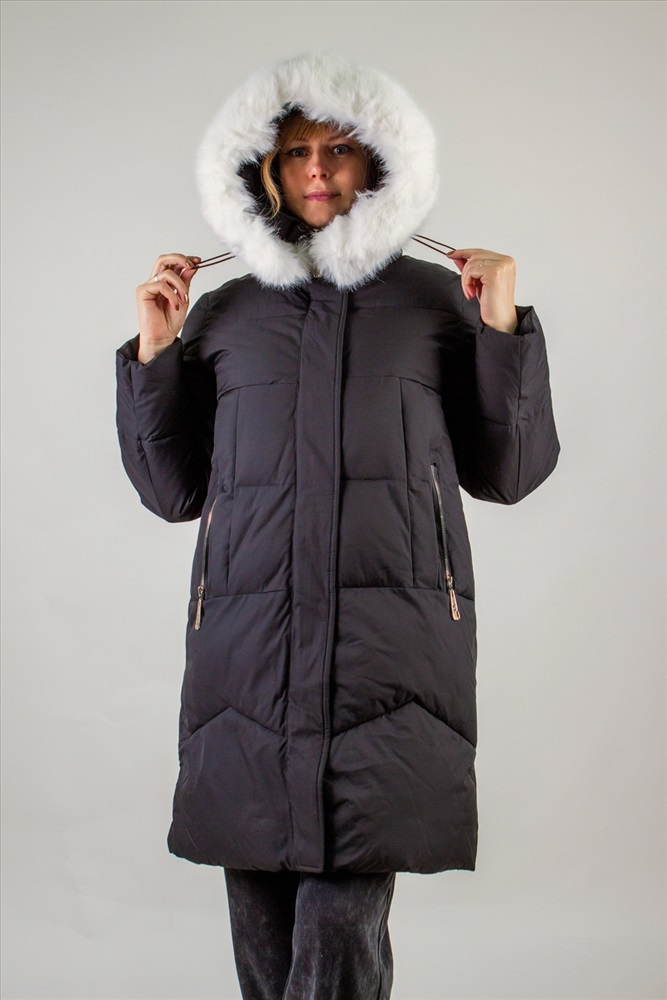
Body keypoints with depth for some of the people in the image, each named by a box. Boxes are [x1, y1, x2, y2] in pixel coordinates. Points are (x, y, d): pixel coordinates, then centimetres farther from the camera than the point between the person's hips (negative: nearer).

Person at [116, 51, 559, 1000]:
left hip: (392, 645, -2)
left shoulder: (438, 299, 13)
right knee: (262, 923, 3)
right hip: (248, 642, 2)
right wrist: (154, 352, 9)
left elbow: (508, 473, 13)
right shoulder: (222, 314, 17)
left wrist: (503, 331, 3)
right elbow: (172, 489, 18)